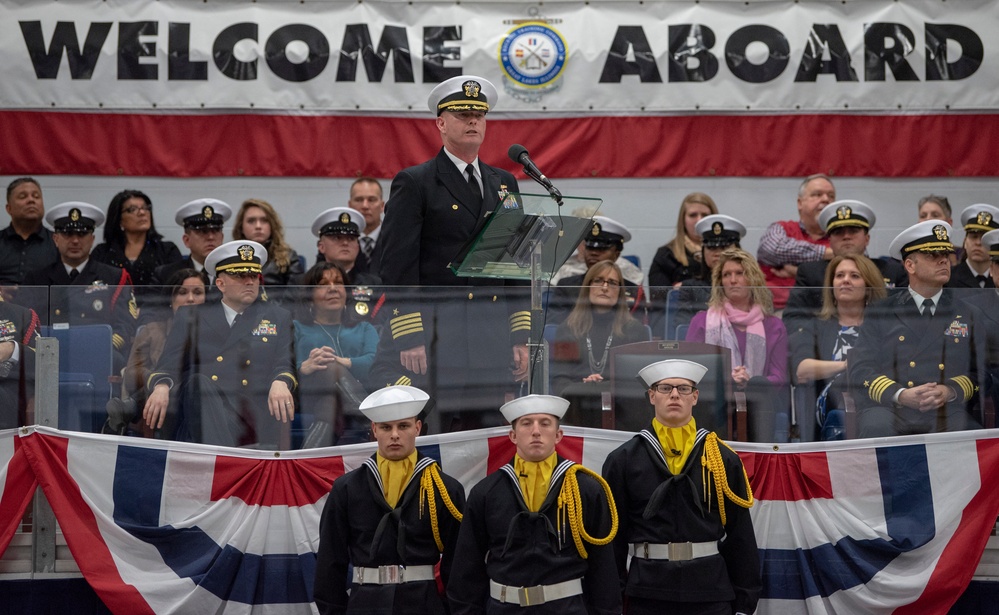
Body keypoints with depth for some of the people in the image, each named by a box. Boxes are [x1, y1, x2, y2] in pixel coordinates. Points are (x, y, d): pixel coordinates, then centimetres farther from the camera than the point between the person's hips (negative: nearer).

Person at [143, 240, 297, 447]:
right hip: (199, 415, 0)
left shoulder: (278, 318, 21)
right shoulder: (190, 316, 20)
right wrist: (161, 387, -16)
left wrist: (280, 383, -17)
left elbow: (286, 365, 9)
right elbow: (169, 365, 9)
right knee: (199, 382, -35)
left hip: (255, 420, 0)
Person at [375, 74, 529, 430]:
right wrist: (409, 338, -14)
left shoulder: (504, 185, 17)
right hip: (434, 343, -5)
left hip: (492, 343, 5)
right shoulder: (414, 184, 1)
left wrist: (520, 338, 10)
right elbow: (397, 265, -6)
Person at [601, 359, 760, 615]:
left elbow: (741, 534, 7)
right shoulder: (622, 460, 3)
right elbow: (611, 535, 4)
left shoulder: (724, 459, 6)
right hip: (647, 594, 0)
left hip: (711, 594, 1)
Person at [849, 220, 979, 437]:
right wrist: (900, 395, -15)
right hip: (887, 409, 0)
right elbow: (860, 369, 4)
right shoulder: (880, 312, 12)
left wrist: (950, 391, -11)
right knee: (877, 428, -35)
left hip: (947, 412, 0)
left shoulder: (966, 311, 16)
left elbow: (980, 371, 12)